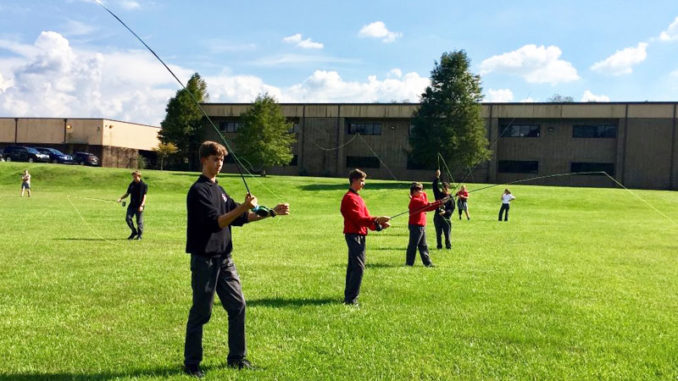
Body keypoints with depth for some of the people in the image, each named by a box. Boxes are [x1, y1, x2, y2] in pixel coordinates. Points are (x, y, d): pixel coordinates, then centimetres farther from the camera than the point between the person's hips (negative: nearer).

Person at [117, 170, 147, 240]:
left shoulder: (144, 185, -5)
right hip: (132, 205, 5)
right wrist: (121, 198, 0)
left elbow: (144, 196, -8)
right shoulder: (131, 184, 10)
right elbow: (127, 193, 17)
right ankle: (134, 232, 12)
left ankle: (139, 235, 14)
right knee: (128, 218, -6)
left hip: (139, 206, -5)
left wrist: (142, 205, -17)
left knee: (139, 221, 0)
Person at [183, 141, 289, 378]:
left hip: (224, 258, 8)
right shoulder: (198, 190, -11)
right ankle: (191, 364, 11)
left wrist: (271, 213, 10)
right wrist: (244, 207, -29)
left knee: (237, 305, 8)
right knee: (201, 312, -1)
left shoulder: (219, 190, 16)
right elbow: (215, 222, -21)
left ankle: (237, 358, 19)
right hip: (204, 260, -8)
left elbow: (239, 218, 16)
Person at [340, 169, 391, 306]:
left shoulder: (357, 197, 20)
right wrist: (377, 220, -26)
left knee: (353, 266, 13)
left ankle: (348, 297, 19)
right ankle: (351, 299, -11)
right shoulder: (350, 198, -12)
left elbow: (365, 217, 16)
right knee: (359, 266, -13)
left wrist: (379, 224, 0)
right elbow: (359, 218, -21)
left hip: (359, 235, 10)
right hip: (354, 235, -10)